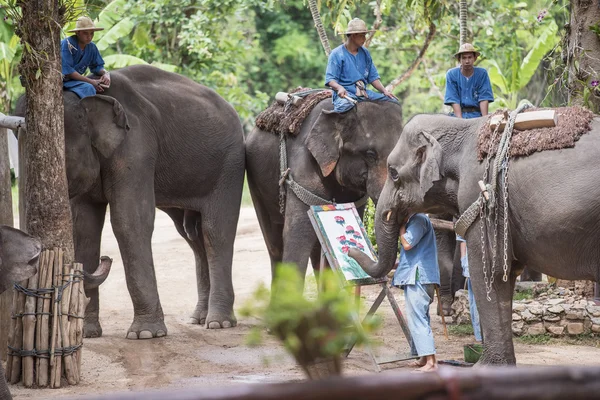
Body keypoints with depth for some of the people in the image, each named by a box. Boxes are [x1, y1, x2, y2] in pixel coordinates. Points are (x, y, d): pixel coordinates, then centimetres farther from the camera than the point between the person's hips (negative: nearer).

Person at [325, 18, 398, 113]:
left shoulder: (365, 53, 15)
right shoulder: (337, 54, -3)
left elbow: (373, 77, 18)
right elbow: (330, 79, -8)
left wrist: (384, 90, 2)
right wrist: (339, 88, -30)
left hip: (364, 92, 7)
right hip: (344, 94, -7)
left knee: (392, 101, -5)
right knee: (344, 105, -42)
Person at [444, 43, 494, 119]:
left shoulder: (482, 73, 1)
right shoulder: (451, 74, 0)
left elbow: (484, 98, -3)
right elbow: (454, 100, -5)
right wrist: (461, 120, -18)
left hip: (476, 114, 0)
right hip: (459, 113, 0)